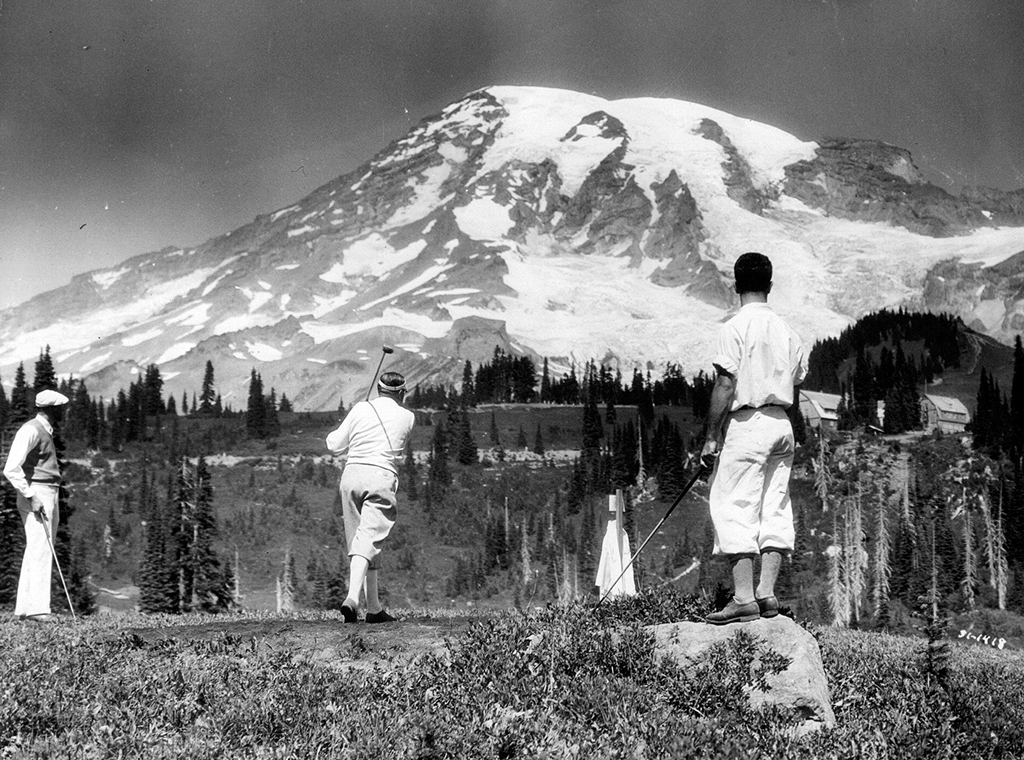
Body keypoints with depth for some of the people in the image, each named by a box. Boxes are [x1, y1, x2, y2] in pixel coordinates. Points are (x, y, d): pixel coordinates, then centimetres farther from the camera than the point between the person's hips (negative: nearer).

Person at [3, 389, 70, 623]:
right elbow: (11, 469, -20)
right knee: (40, 551, -13)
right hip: (36, 496, -10)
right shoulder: (30, 430, -12)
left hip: (48, 498, 10)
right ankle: (37, 608, -15)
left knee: (38, 551, 9)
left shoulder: (45, 432, 19)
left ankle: (25, 607, 12)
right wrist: (31, 496, -21)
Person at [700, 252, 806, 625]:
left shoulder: (735, 328, -9)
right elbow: (796, 382, 10)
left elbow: (726, 386, -13)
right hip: (782, 425, 7)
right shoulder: (787, 330, 11)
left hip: (746, 423, -7)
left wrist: (711, 437, -9)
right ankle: (767, 592, 6)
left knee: (736, 509, -5)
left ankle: (743, 597, -10)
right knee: (775, 510, 8)